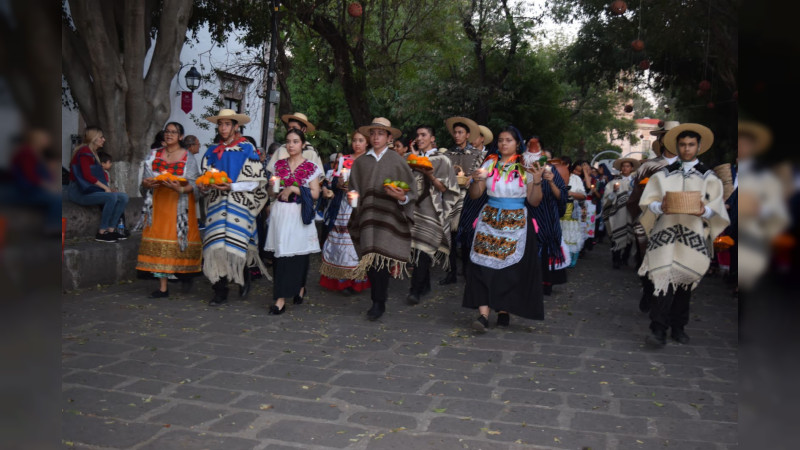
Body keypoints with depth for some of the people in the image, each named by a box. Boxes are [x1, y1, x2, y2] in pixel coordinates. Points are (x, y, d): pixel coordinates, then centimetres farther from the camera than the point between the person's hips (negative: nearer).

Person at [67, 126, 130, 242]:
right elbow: (87, 176, -20)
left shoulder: (92, 153, 20)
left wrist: (106, 186, 0)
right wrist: (105, 187, -16)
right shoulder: (84, 152, -11)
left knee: (124, 197, -7)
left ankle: (111, 230, -9)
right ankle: (101, 233, -23)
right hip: (79, 192, -9)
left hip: (90, 189, 10)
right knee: (112, 197, -31)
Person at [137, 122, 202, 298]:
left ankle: (184, 270, 20)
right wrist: (147, 184, -12)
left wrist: (180, 189, -25)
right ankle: (163, 287, 2)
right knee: (159, 241, -1)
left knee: (179, 239, -6)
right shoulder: (154, 155, 11)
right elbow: (146, 181, 10)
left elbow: (194, 185, -6)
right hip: (159, 204, 3)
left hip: (179, 205, -3)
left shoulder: (187, 157, 0)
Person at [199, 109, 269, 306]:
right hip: (216, 205, 4)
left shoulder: (247, 149, 1)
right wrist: (205, 186, -7)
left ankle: (244, 275, 19)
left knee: (235, 244, -10)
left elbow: (255, 181, -5)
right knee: (216, 245, -3)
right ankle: (220, 291, 5)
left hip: (239, 205, -4)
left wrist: (231, 187, -16)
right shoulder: (212, 151, 15)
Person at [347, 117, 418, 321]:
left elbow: (411, 190, 2)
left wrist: (402, 197, -18)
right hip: (367, 216, 3)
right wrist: (353, 196, -6)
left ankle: (379, 302, 0)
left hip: (389, 215, -3)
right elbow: (355, 188, 15)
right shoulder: (361, 162, 11)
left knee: (381, 257, -9)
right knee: (370, 258, 0)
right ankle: (381, 294, 17)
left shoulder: (397, 161, 3)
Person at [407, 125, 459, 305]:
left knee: (424, 249, -13)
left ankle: (415, 290, -14)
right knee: (418, 249, 5)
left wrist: (430, 175, -20)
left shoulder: (441, 160, -1)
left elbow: (444, 188, -6)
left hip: (432, 211, -5)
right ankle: (425, 285, 18)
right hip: (415, 208, 5)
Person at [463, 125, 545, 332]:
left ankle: (504, 310, 15)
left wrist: (537, 181, -14)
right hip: (489, 220, 1)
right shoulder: (490, 164, 7)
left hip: (516, 223, -1)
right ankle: (483, 314, -12)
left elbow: (534, 202, 1)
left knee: (509, 268, 0)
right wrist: (477, 180, -12)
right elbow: (474, 195, 7)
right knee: (484, 265, -10)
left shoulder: (526, 168, 2)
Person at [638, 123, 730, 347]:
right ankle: (658, 330, -12)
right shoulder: (663, 175, 8)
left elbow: (716, 207, 3)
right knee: (665, 278, -12)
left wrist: (704, 211, -19)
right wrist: (661, 207, -19)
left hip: (694, 236, 2)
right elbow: (649, 202, 3)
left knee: (685, 281, 8)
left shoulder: (708, 177, 9)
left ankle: (678, 327, 19)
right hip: (666, 233, -1)